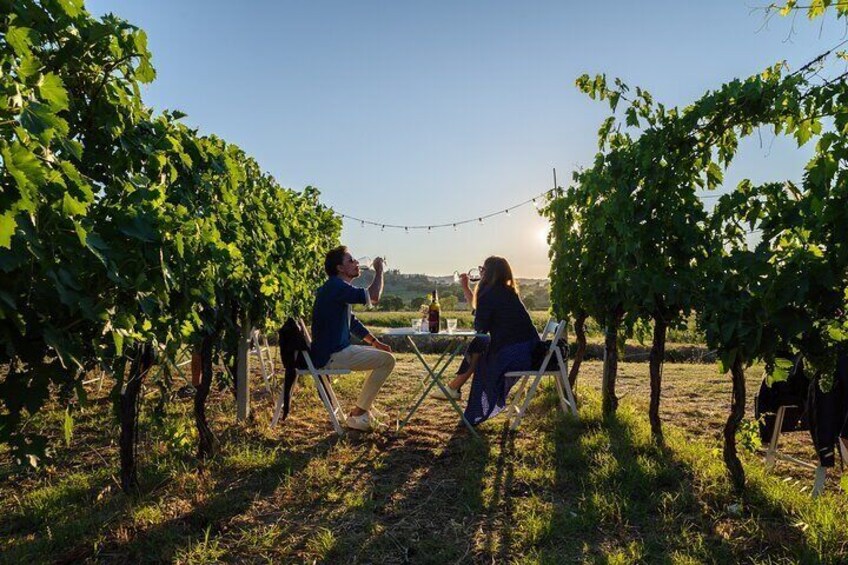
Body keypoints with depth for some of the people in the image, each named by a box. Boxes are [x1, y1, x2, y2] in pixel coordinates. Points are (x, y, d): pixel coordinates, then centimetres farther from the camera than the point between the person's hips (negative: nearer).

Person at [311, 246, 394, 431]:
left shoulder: (337, 287, 17)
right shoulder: (335, 286, -17)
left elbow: (352, 322, 21)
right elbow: (373, 297, -24)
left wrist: (376, 343, 12)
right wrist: (379, 270, -7)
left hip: (336, 351, 11)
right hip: (331, 356, -11)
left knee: (382, 354, 20)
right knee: (387, 360, -11)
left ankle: (364, 407, 22)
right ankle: (357, 414, -5)